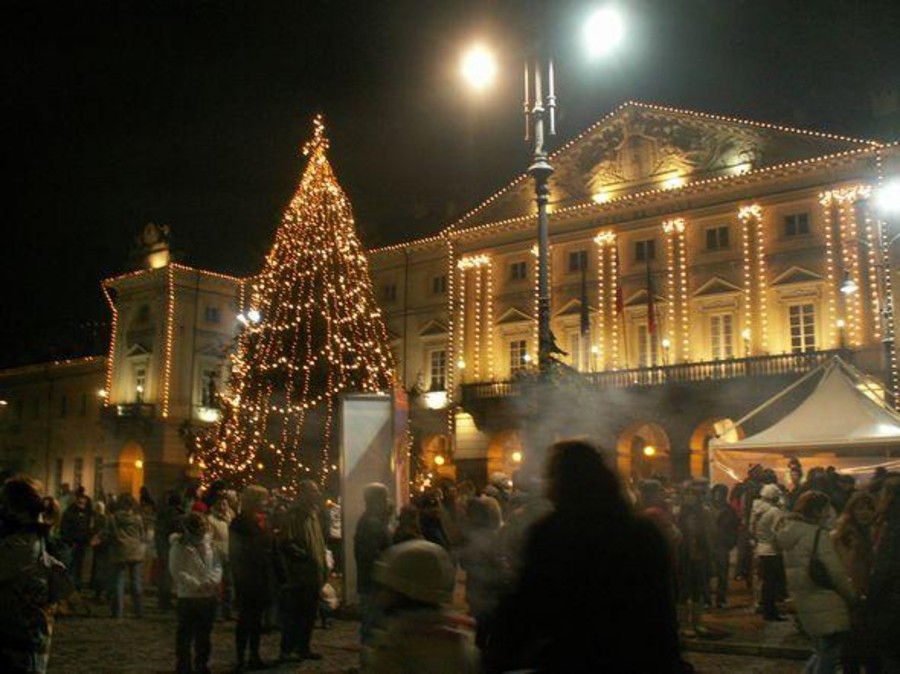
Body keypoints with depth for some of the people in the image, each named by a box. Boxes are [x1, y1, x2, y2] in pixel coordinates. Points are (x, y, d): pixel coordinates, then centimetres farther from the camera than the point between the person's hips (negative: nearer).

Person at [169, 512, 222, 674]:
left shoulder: (208, 542, 7)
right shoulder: (179, 546, -10)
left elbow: (217, 564, 9)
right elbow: (177, 572, -15)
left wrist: (213, 580, -11)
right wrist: (197, 585, -21)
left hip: (209, 595, 6)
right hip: (188, 596, -5)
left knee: (204, 633, 16)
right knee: (186, 633, 3)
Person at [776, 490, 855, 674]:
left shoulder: (790, 532, 9)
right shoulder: (818, 534, -17)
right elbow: (836, 573, -15)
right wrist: (852, 596, -2)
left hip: (803, 602, 8)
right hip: (826, 606, -8)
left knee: (821, 653, 21)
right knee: (829, 658, 1)